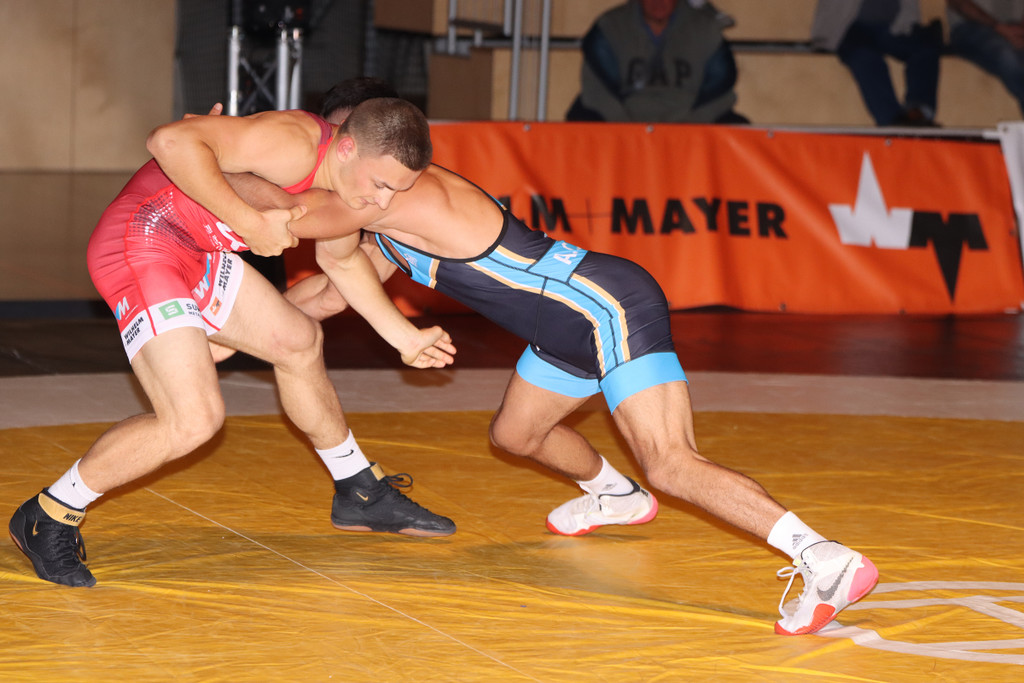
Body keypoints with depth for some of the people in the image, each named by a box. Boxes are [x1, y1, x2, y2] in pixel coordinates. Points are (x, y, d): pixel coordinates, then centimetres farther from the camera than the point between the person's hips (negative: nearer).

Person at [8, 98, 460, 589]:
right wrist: (250, 222, -33)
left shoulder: (348, 186, 5)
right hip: (140, 241, -10)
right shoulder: (295, 144, -26)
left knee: (299, 343, 22)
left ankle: (360, 493, 42)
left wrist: (404, 337, 24)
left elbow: (345, 260, 27)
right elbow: (171, 141, -36)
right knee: (193, 419, -19)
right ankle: (47, 518, -3)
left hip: (198, 253, 10)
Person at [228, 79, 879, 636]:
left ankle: (827, 560, -35)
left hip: (614, 308, -11)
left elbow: (295, 215, -26)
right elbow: (331, 291, 29)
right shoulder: (384, 214, 16)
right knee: (515, 434, 29)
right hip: (570, 329, 11)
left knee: (671, 465, -25)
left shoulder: (408, 195, -17)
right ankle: (616, 496, 55)